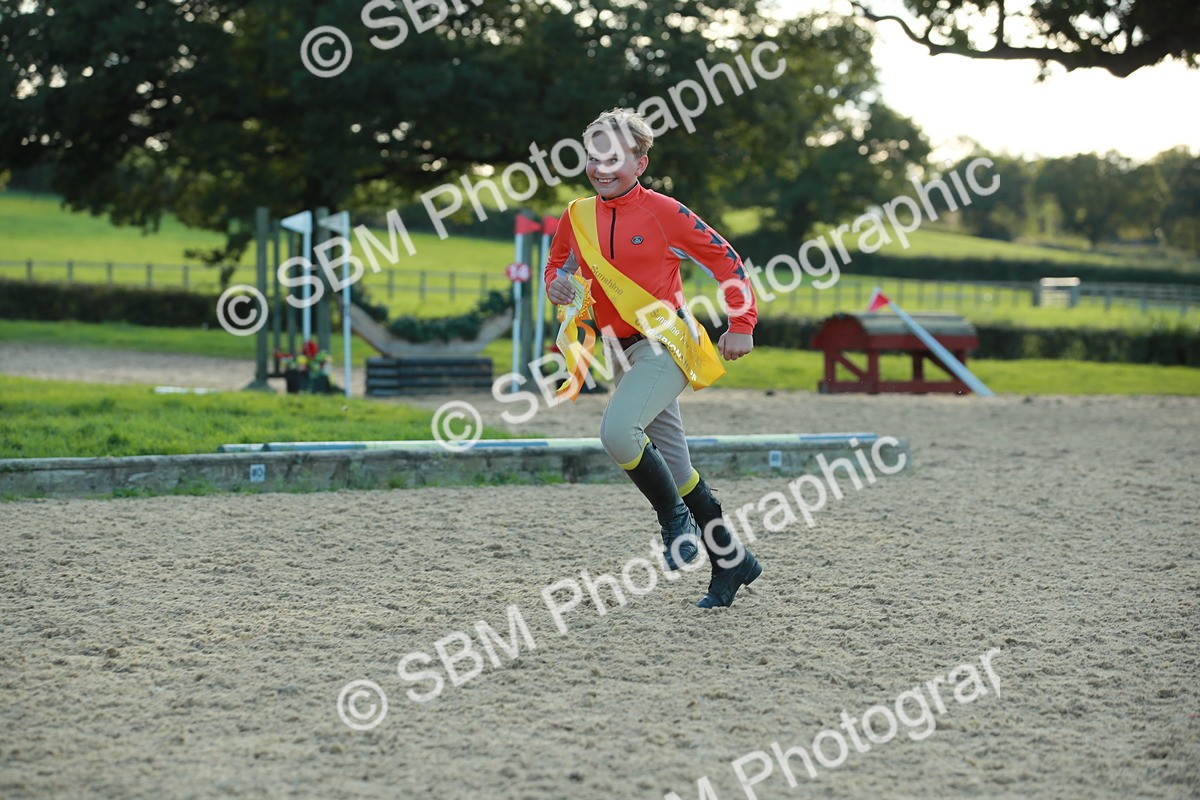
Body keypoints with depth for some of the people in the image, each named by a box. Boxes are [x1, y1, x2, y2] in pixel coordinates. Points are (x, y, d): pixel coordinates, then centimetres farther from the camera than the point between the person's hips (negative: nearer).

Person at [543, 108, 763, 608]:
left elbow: (726, 261, -4)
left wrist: (740, 326, -5)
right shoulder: (577, 217, 5)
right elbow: (558, 265, 21)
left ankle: (675, 519, -7)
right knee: (674, 469, 10)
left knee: (618, 431, -29)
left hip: (665, 343, -6)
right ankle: (731, 560, 22)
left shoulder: (664, 212, -10)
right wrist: (556, 286, -2)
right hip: (622, 351, 7)